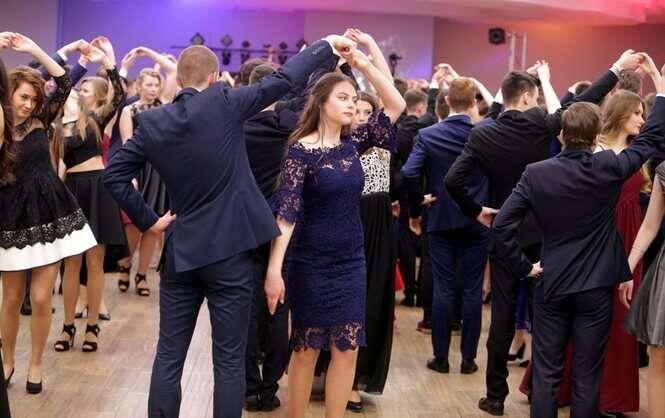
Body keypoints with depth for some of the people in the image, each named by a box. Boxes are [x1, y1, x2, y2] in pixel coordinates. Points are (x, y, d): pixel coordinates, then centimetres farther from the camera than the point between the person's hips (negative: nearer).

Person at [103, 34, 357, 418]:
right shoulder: (223, 104, -10)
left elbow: (114, 175, 2)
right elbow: (284, 81, -8)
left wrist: (148, 220, 7)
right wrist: (327, 45, 3)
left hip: (181, 252, 4)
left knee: (169, 357, 11)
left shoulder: (152, 122, 1)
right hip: (229, 251, -3)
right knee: (229, 360, 4)